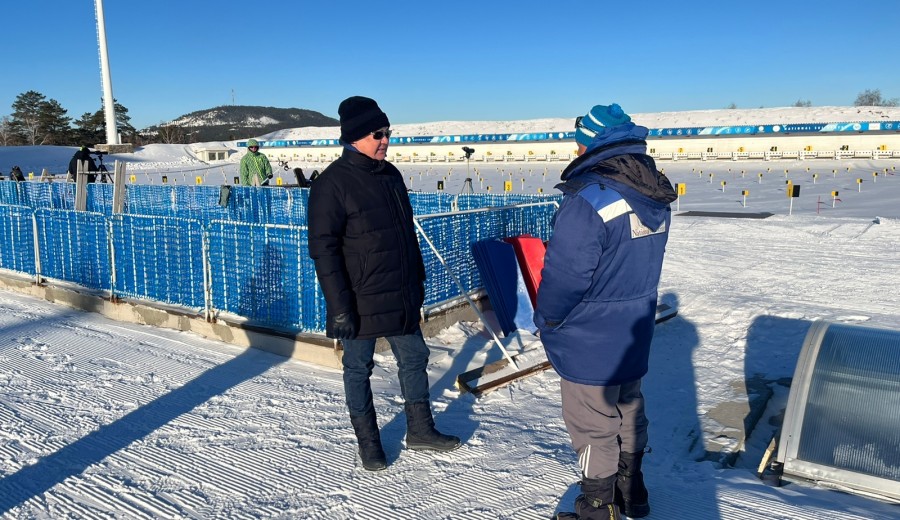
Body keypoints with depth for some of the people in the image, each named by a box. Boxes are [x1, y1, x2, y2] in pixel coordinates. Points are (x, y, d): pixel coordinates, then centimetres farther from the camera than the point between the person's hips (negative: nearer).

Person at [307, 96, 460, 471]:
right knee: (358, 369, 8)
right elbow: (323, 250, -17)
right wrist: (339, 307, -21)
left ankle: (420, 430, 32)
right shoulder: (332, 183, -14)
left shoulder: (390, 174, 8)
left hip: (401, 296, 7)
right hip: (360, 302, -7)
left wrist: (418, 278, 18)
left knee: (414, 358, 15)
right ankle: (367, 441, 26)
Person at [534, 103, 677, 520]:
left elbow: (564, 273, -24)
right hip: (634, 335, 8)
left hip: (589, 344, -8)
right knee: (629, 412, 23)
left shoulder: (588, 199, -26)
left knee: (594, 428, 8)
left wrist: (545, 320, -8)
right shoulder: (655, 196, 1)